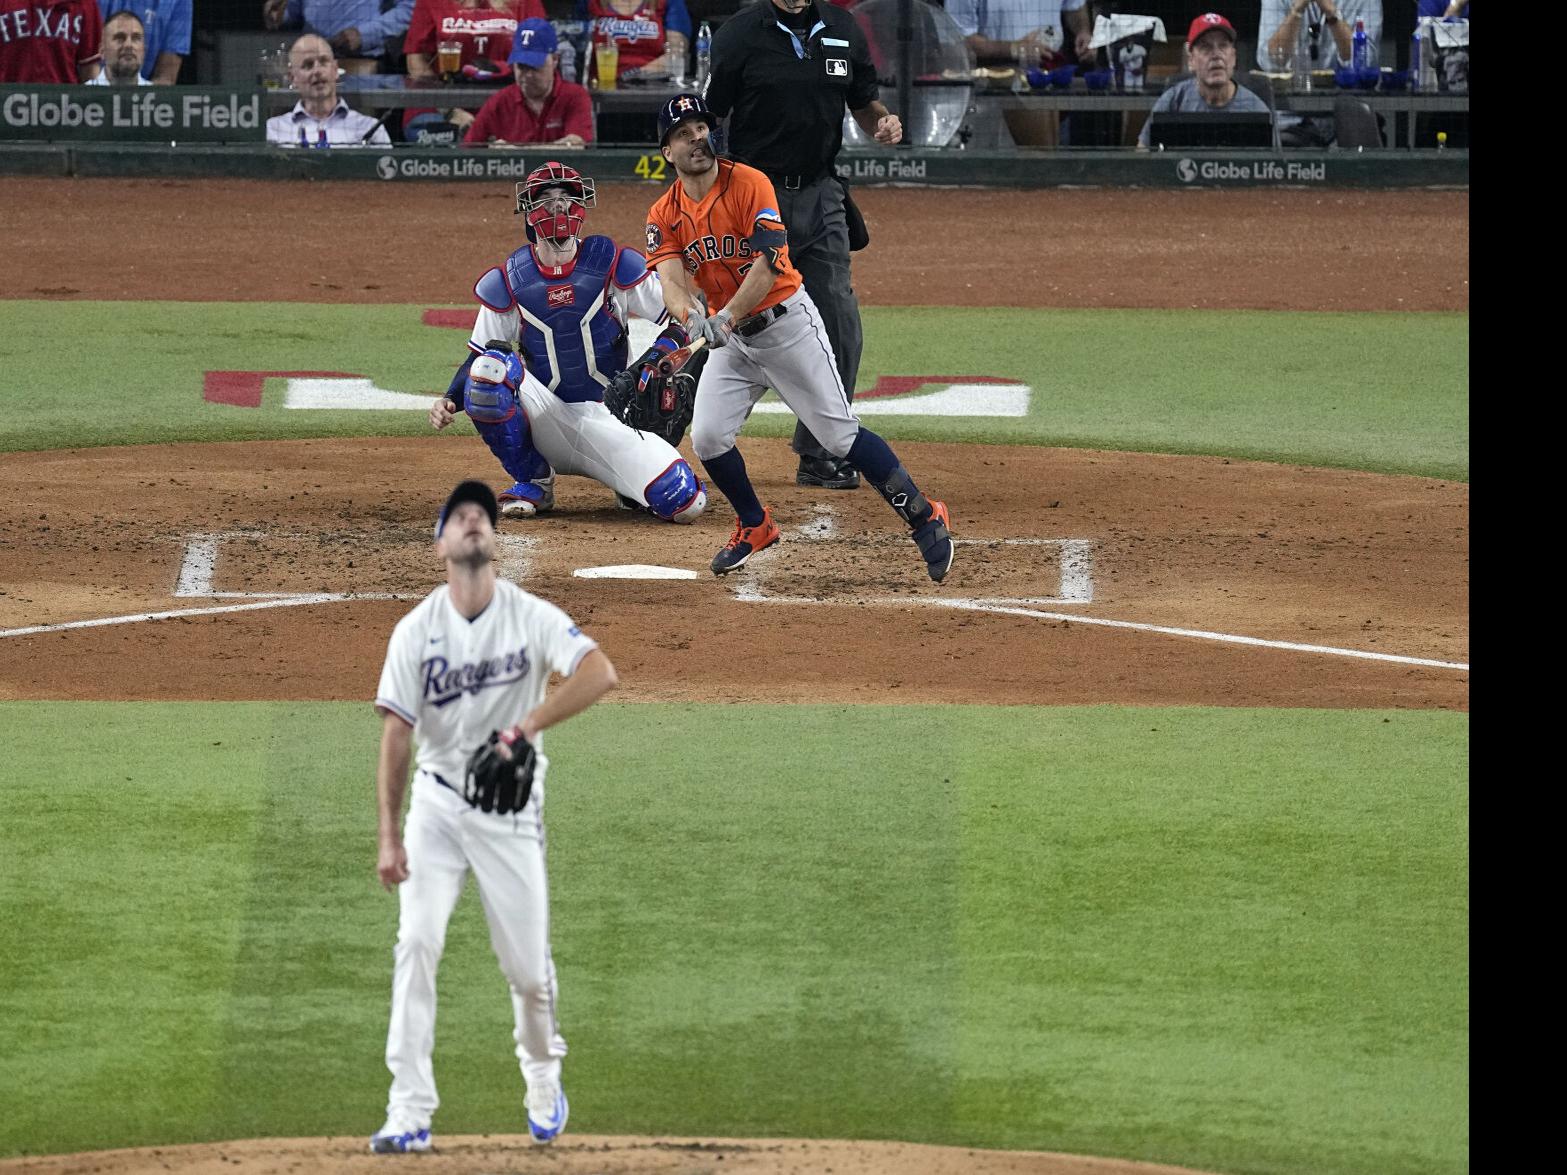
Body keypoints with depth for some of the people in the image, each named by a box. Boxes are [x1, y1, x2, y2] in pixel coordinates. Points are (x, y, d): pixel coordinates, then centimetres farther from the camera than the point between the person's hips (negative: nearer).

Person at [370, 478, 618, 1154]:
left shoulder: (530, 616, -7)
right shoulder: (416, 630, -5)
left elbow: (601, 674, -21)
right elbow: (396, 735, -7)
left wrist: (527, 725, -31)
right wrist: (388, 836, -15)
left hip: (511, 809, 0)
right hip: (437, 805, 0)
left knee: (528, 965, 4)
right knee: (416, 945, -15)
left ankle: (543, 1079, 35)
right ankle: (409, 1115, -16)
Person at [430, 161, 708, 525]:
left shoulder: (614, 265, -3)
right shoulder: (506, 283, 0)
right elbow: (478, 355, 5)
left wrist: (659, 355, -21)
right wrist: (449, 400, -13)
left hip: (609, 418, -1)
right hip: (547, 420, 1)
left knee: (686, 503, -22)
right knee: (489, 369, -30)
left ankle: (627, 481, 17)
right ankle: (534, 483, -7)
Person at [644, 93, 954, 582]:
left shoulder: (749, 184, -16)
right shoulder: (665, 215, -2)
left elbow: (767, 263, -25)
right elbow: (672, 281, -15)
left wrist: (726, 318, -37)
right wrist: (692, 317, -39)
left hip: (786, 323, -5)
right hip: (731, 339, 5)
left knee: (840, 434, -7)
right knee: (707, 438, -6)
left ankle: (924, 518, 2)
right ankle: (754, 526, 18)